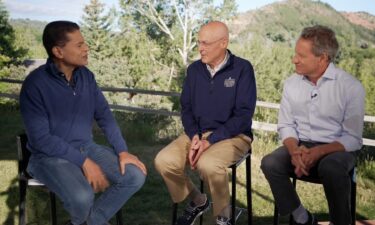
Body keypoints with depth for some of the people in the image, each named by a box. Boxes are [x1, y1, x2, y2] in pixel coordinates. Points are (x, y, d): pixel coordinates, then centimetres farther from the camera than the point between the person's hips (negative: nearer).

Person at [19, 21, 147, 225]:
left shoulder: (86, 76, 1)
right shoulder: (35, 84, -17)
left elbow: (104, 115, 6)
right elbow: (40, 138, -20)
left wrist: (122, 151, -6)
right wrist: (84, 162, -22)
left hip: (87, 147, 6)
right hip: (50, 156, -6)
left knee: (135, 176, -11)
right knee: (82, 197, -32)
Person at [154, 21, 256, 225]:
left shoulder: (242, 68, -8)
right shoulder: (194, 69, 7)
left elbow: (243, 114, -13)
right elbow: (186, 108, 8)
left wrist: (210, 141, -20)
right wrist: (194, 136, -12)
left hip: (233, 136, -5)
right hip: (197, 133, 5)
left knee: (208, 164, -35)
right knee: (163, 161, -20)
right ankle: (197, 201, 9)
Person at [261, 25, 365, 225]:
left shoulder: (351, 86, -9)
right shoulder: (291, 83, 4)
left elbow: (353, 138, -11)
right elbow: (285, 125, 5)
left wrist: (318, 152, -25)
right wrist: (294, 150, -16)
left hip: (336, 149, -3)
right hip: (300, 145, 4)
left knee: (331, 168, -37)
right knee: (270, 163, -24)